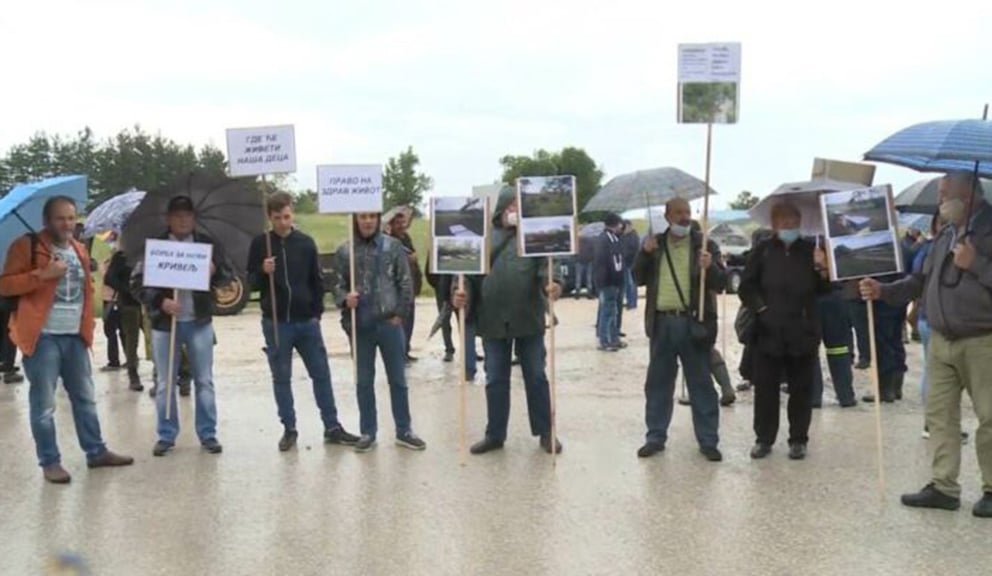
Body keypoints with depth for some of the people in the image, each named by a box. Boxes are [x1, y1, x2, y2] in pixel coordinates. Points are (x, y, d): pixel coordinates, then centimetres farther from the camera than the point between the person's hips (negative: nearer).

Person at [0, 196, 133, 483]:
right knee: (44, 404, -1)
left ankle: (96, 452, 23)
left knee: (85, 398, 13)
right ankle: (50, 462, 8)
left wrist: (88, 326, 13)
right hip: (43, 337, -6)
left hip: (75, 336, 6)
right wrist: (43, 274, -22)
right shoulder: (26, 246, -5)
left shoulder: (80, 250, 15)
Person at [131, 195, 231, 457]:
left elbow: (226, 276, 4)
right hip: (164, 323, -1)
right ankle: (166, 435, 18)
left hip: (199, 322, 1)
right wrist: (160, 301, -18)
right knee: (164, 383, 7)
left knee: (204, 381, 6)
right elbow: (137, 283, -3)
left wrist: (215, 271, -19)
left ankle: (208, 434, 15)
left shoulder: (208, 244, 4)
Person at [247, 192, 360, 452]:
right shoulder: (260, 244, -1)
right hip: (275, 322, -1)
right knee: (281, 378, 6)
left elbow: (317, 280, 7)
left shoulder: (306, 242, 2)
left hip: (307, 321, 1)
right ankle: (289, 429, 16)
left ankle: (332, 427, 13)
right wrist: (263, 272, -19)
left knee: (321, 373, 5)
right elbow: (251, 283, 1)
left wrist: (317, 311, 0)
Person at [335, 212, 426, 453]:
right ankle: (368, 432, 21)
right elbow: (338, 285, 4)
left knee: (398, 379, 9)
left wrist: (400, 314, -5)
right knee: (364, 381, 10)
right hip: (359, 325, 1)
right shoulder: (344, 251, 1)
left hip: (389, 323, -1)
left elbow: (405, 283, 0)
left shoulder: (392, 246, -1)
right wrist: (345, 299, -17)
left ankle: (404, 430, 20)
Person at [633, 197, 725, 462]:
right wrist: (644, 253, -8)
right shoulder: (655, 244, 9)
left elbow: (721, 283, -5)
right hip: (662, 323, 3)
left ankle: (708, 441, 12)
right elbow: (639, 279, 8)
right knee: (658, 383, 10)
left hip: (693, 323, -3)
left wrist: (710, 267, -26)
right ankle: (656, 437, 20)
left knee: (701, 384, 4)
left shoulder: (705, 245, -1)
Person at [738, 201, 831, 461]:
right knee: (765, 388, 6)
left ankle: (798, 440, 18)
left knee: (801, 389, 7)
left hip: (803, 332, 0)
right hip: (768, 332, 0)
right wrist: (760, 307, -6)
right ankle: (764, 438, 17)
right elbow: (746, 286, 6)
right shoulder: (763, 251, 3)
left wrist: (822, 269, -15)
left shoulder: (810, 250, 4)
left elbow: (824, 290, 2)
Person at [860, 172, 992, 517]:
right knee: (940, 414, 7)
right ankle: (943, 487, 14)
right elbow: (922, 281, 14)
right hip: (941, 341, 7)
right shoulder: (944, 236, 12)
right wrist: (883, 291, 3)